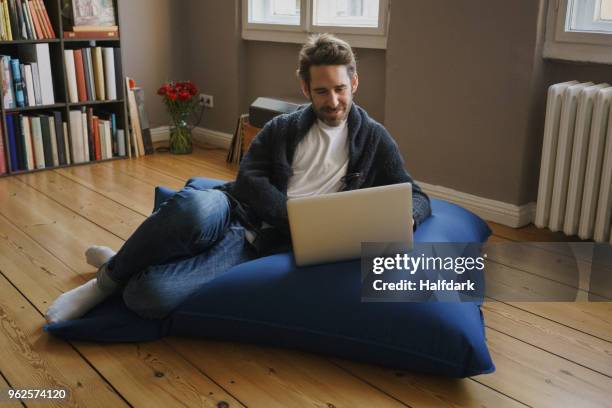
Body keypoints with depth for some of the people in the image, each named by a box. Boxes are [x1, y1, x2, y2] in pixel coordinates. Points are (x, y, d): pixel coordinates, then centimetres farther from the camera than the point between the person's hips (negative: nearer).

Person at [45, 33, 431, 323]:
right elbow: (250, 177, 0)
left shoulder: (374, 138, 8)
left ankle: (119, 275, 7)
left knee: (153, 294, -29)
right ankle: (113, 272, -12)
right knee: (197, 206, -40)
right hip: (237, 211, 2)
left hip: (275, 241, -2)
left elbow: (417, 197, 5)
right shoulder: (283, 127, 11)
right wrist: (293, 215, -17)